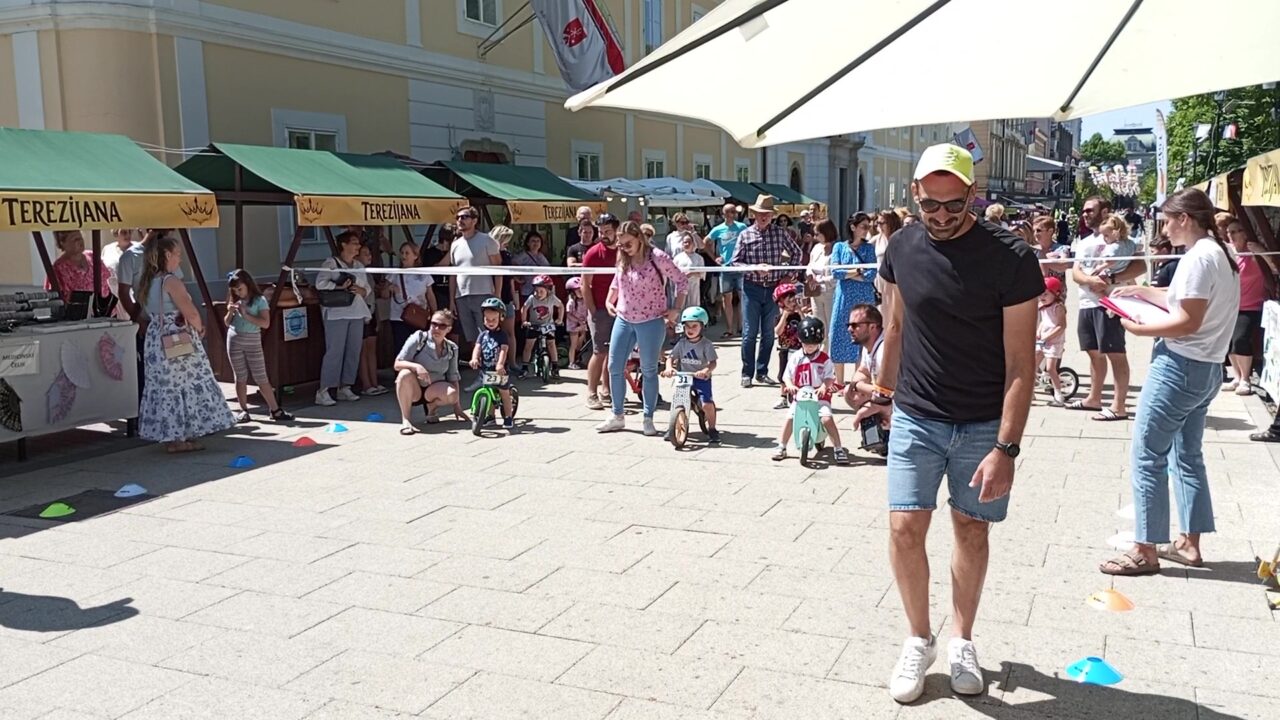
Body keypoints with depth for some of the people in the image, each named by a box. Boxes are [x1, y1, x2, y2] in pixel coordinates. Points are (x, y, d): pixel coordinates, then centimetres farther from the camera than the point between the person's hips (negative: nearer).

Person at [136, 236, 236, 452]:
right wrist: (199, 328, 2)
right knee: (188, 386, -1)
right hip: (179, 342, -9)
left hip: (157, 342, 9)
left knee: (166, 387, 10)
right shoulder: (171, 281, -15)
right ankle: (179, 438, 1)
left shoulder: (147, 282, 11)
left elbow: (150, 312, 17)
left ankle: (171, 435, 15)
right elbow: (191, 313, -19)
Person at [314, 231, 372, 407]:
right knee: (334, 352, -10)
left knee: (354, 351, 5)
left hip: (357, 313, 7)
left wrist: (361, 290, -5)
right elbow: (320, 283, -12)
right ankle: (323, 391, -7)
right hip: (336, 313, -7)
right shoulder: (331, 263, -1)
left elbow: (367, 288, 16)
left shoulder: (359, 266, 18)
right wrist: (339, 287, -20)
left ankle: (345, 387, 15)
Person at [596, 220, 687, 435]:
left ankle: (648, 418, 14)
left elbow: (681, 280, -8)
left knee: (649, 370, 3)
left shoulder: (657, 257, -12)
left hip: (650, 321, -6)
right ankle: (617, 417, 18)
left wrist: (676, 309, -11)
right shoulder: (623, 260, 6)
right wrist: (609, 301, 12)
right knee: (614, 367, 6)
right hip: (623, 320, 6)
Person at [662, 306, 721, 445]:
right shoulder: (681, 343, 2)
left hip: (701, 378, -3)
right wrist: (669, 368, -23)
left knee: (707, 404, -18)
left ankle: (712, 430, 3)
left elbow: (712, 362, -16)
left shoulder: (706, 344, -7)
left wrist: (705, 371, -37)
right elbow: (671, 357, -2)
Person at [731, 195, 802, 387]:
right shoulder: (745, 235, -3)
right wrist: (755, 269, -16)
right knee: (750, 333, -1)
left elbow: (796, 253, 13)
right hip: (752, 289, -2)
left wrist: (788, 275, 4)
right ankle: (747, 373, 9)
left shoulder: (780, 233, 2)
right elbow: (735, 262, -3)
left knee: (768, 333, 8)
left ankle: (762, 372, 19)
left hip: (773, 289, 2)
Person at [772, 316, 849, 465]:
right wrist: (790, 385, -17)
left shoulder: (825, 359, 0)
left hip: (820, 397, -2)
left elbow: (829, 377, -5)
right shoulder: (795, 358, 3)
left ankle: (838, 449, -8)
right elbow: (787, 375, 3)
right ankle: (781, 447, 4)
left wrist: (824, 387, -25)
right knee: (790, 417, -14)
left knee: (827, 418, -21)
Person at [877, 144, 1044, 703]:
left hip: (984, 425, -2)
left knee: (972, 529, 9)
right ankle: (919, 640, 18)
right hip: (916, 418, 2)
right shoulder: (902, 248, -3)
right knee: (905, 528, -3)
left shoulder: (1011, 259, -15)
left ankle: (961, 640, 29)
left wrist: (1006, 448, -19)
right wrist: (886, 384, 22)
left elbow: (1020, 362, -15)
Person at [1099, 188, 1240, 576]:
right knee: (1187, 455, 18)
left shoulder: (1199, 257, -18)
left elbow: (1188, 321, -22)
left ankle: (1144, 551, 1)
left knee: (1147, 455, -4)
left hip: (1180, 366, -10)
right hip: (1205, 369, 10)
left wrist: (1139, 329, -13)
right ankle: (1189, 543, 26)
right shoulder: (1219, 253, 12)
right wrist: (1143, 292, 20)